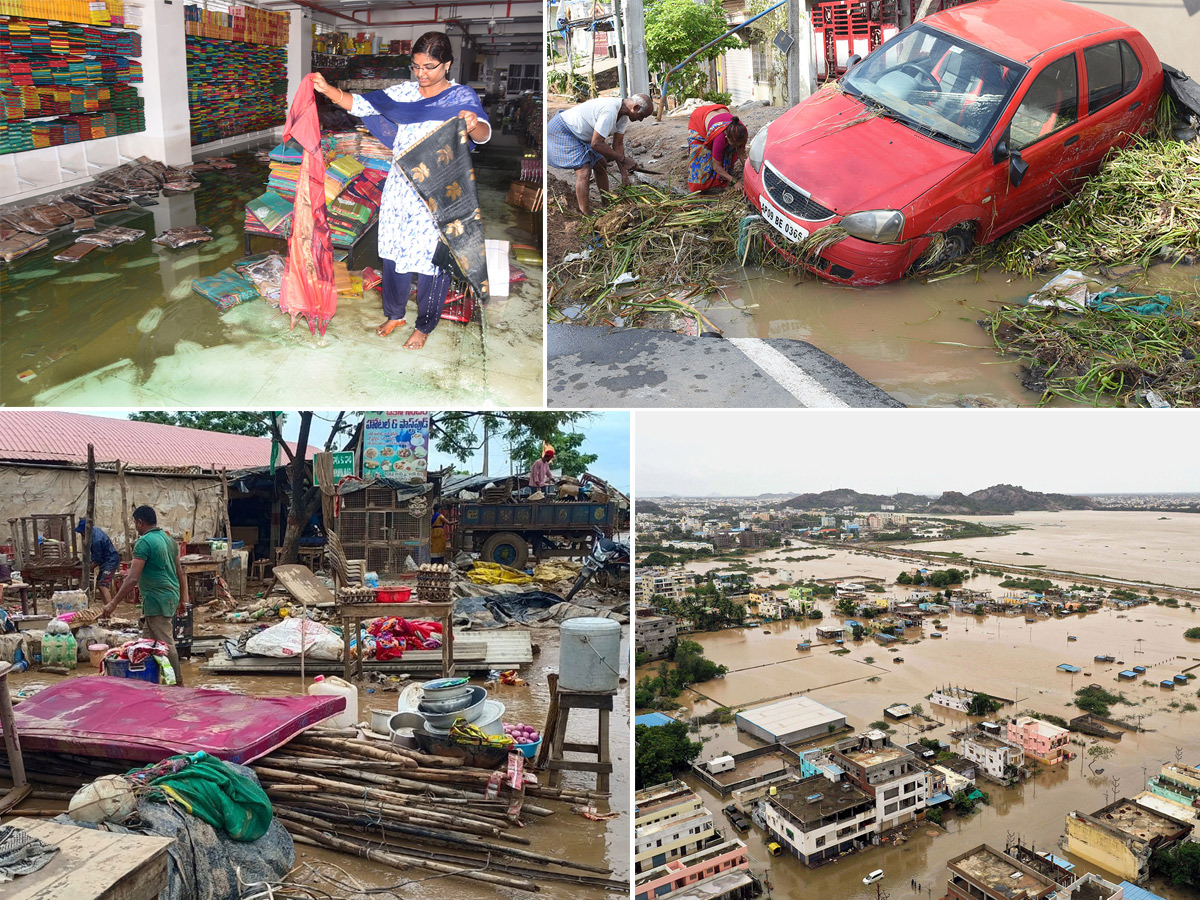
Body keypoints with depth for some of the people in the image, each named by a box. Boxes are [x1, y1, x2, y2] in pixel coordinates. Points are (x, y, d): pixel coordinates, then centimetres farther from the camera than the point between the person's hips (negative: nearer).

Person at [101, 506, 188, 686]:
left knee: (166, 644, -2)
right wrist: (183, 597, 25)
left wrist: (113, 603, -15)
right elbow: (179, 571, 18)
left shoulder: (144, 542, -14)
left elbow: (133, 578, -19)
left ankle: (178, 683, 4)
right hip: (171, 596, 9)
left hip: (157, 600, -9)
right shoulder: (169, 539, 12)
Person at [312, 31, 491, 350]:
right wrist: (329, 91, -15)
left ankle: (425, 324, 23)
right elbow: (364, 104, 2)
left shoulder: (462, 96, -8)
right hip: (399, 189, 5)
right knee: (394, 251, 14)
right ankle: (395, 313, 34)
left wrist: (474, 125, -49)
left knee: (432, 258, 5)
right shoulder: (405, 92, 6)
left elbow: (483, 133, -25)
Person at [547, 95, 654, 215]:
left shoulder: (623, 116, -1)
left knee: (601, 166, 12)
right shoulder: (609, 112, -33)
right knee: (584, 171, -19)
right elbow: (596, 144, -31)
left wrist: (624, 174, 0)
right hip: (561, 131, -11)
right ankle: (586, 216, -14)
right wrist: (623, 159, -24)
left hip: (579, 135, 11)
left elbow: (618, 144, 4)